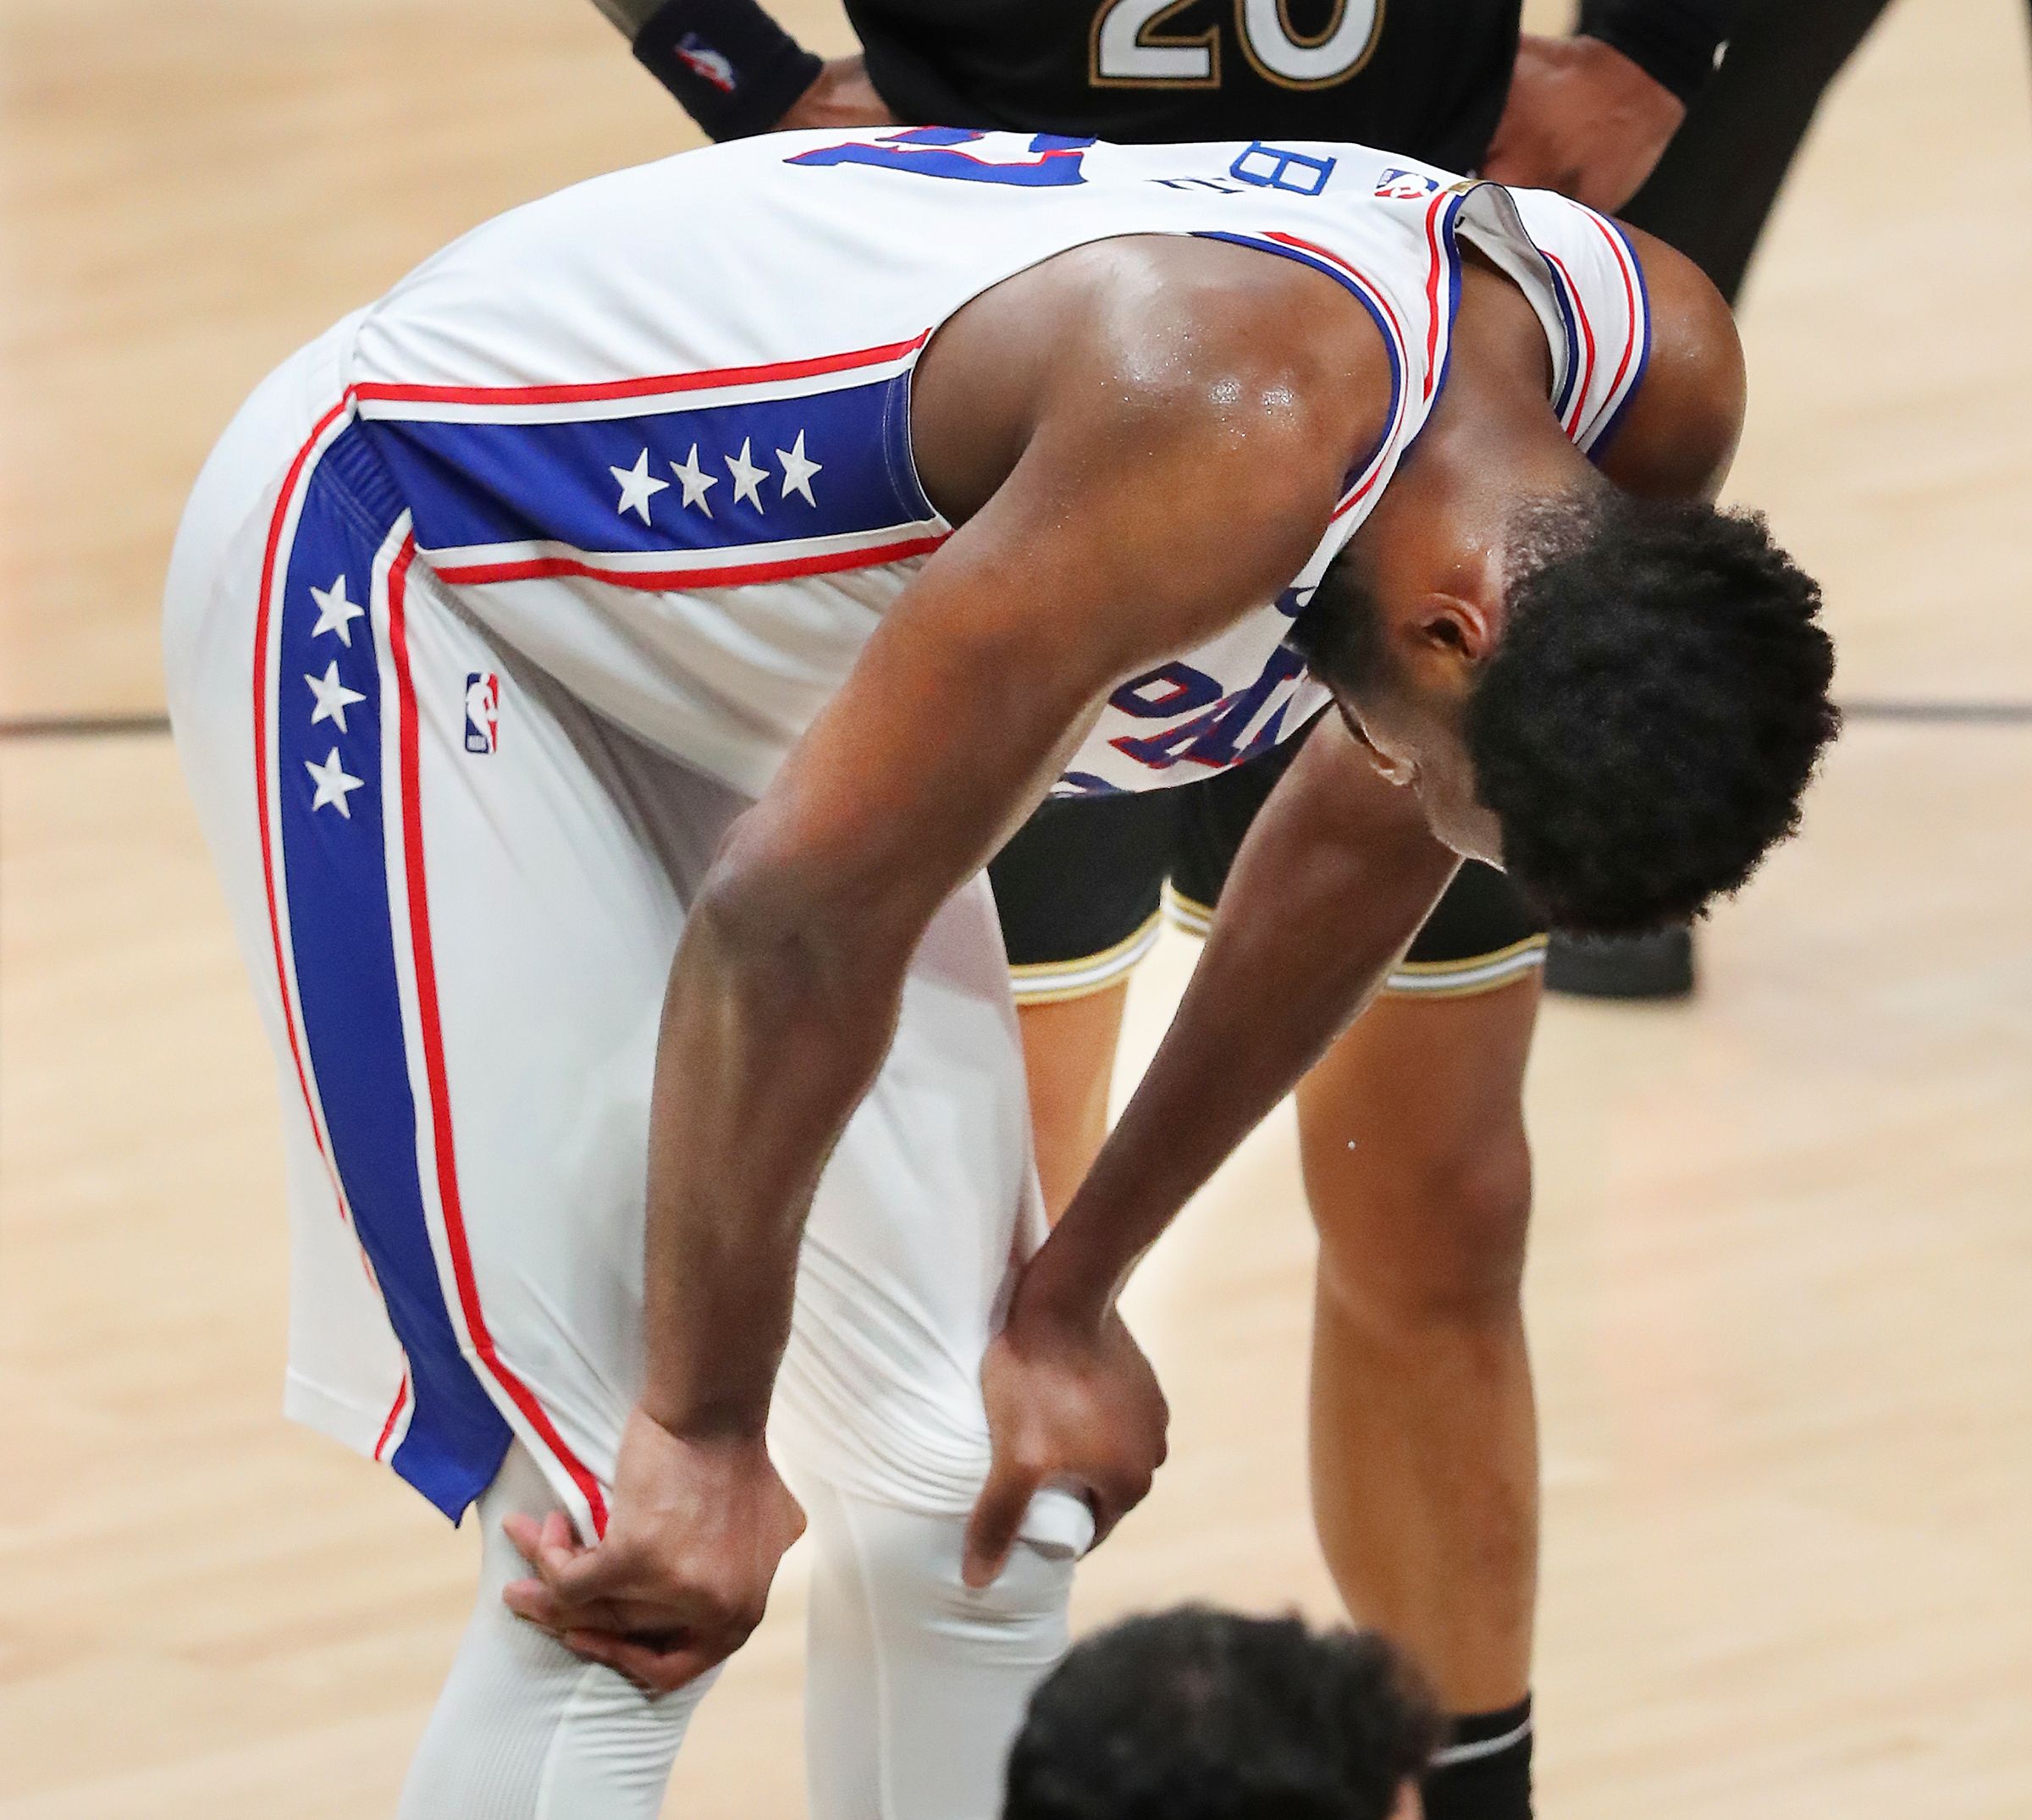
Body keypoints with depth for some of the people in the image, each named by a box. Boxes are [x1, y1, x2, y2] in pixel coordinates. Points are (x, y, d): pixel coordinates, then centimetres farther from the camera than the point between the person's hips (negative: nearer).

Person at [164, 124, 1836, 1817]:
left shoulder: (1655, 385, -14)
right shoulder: (1240, 429, -39)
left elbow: (1363, 848, 3)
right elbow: (796, 919, -32)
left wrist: (1074, 1295, 7)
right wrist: (702, 1436, -22)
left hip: (743, 665, 8)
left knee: (979, 1512, 5)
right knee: (635, 1543, -15)